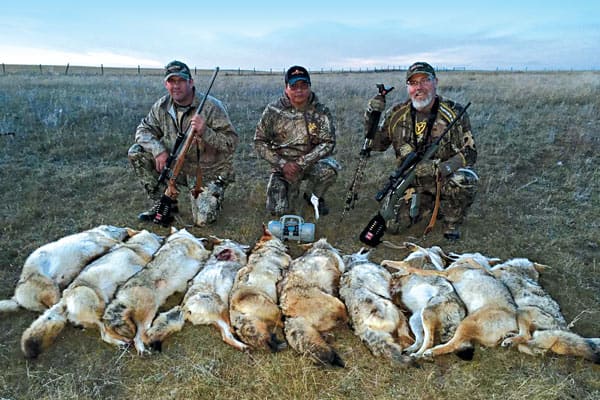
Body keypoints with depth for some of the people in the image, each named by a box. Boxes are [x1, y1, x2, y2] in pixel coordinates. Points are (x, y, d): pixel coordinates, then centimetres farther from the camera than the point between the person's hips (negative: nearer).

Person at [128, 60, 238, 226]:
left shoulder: (212, 107, -18)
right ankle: (162, 203, 2)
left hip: (208, 173, -4)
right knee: (136, 153, -10)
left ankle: (213, 194, 18)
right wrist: (158, 150, -20)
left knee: (203, 219, -19)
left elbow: (232, 142, -19)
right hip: (178, 166, 5)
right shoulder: (161, 106, -3)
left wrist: (205, 132, -36)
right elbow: (144, 130, 1)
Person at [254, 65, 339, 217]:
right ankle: (293, 191, 22)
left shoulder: (321, 112, -8)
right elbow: (259, 142, -5)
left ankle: (313, 195, 3)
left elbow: (328, 142, -13)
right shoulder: (273, 111, -9)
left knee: (329, 169, -33)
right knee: (278, 210, -17)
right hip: (283, 165, 0)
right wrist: (283, 164, -17)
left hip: (310, 163, 1)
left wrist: (301, 163, -22)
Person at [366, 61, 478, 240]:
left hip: (446, 179, -2)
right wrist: (371, 118, -10)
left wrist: (441, 168, -31)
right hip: (412, 183, 3)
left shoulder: (454, 112, -11)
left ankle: (452, 223, -5)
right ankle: (428, 205, 18)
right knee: (391, 224, -13)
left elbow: (469, 153, -13)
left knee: (464, 179, -36)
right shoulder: (397, 114, -3)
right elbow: (377, 145, 7)